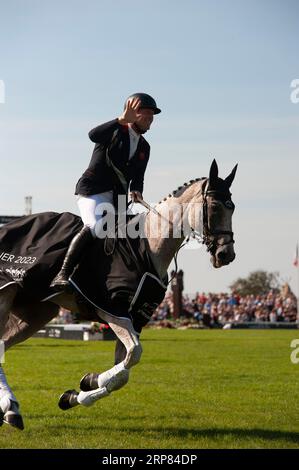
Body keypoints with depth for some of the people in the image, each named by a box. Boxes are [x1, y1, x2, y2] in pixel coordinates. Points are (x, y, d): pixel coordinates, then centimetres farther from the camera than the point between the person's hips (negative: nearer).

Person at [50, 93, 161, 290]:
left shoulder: (144, 147, 15)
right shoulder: (115, 131, -5)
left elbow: (137, 177, 16)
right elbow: (93, 135, -28)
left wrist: (136, 191, -8)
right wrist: (123, 119, -38)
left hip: (117, 197, 8)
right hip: (92, 190, -8)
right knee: (94, 227, -30)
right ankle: (62, 274, -35)